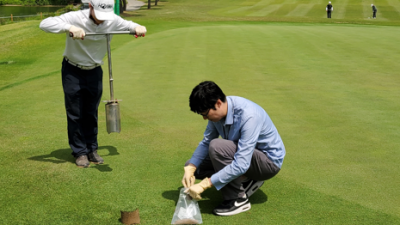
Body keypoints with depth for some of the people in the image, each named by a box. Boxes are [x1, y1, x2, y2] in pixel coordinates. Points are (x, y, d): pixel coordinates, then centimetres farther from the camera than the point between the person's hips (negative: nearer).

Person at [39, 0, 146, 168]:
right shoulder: (76, 18, -25)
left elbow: (129, 25, 8)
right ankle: (79, 152, 14)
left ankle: (92, 149, 23)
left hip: (94, 71, 3)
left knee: (91, 113, 11)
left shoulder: (113, 21, -12)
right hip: (73, 71, -3)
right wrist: (69, 27, -48)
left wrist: (138, 28, -17)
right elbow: (44, 24, -32)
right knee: (75, 114, 2)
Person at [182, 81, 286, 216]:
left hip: (269, 161, -8)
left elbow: (241, 164, -36)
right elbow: (206, 142, 2)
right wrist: (190, 168, -15)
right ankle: (247, 181, 6)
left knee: (217, 146, -31)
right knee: (194, 166, 1)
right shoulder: (218, 111, -10)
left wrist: (204, 184, -35)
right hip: (244, 154, 9)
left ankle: (238, 200, -17)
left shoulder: (248, 116, -34)